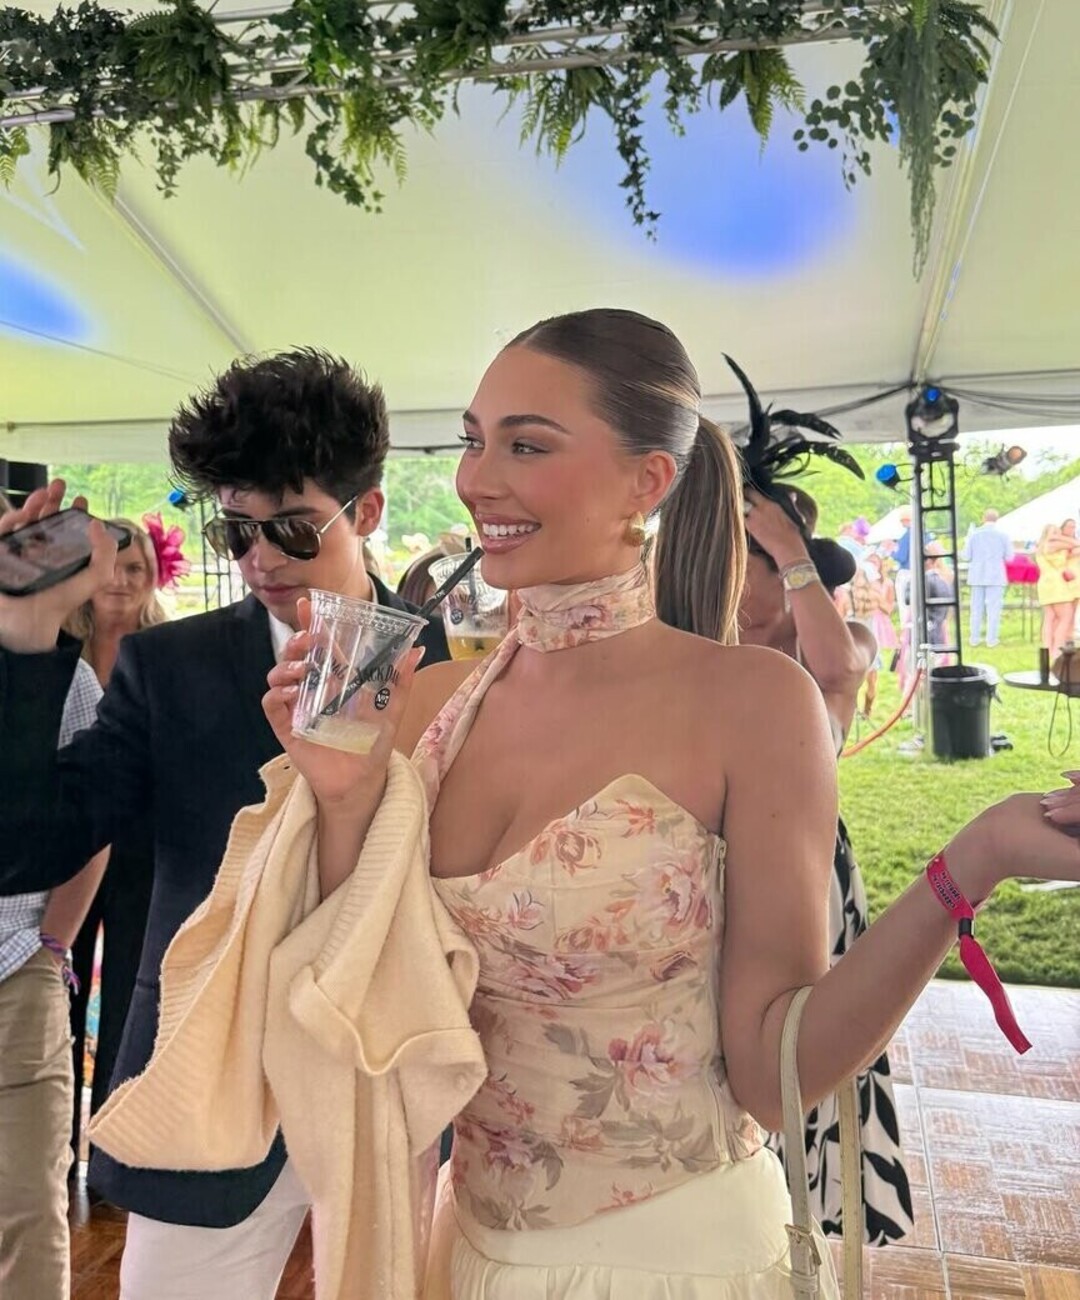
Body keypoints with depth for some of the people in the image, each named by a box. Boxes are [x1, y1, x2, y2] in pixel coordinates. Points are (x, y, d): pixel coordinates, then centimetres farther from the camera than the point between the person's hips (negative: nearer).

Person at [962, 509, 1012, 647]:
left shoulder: (974, 534, -1)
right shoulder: (1003, 534, -3)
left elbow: (966, 556, -2)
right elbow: (1009, 557, -2)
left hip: (977, 575, 2)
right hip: (996, 575, -2)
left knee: (976, 608, 8)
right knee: (993, 608, 1)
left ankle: (975, 638, 9)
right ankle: (991, 639, 0)